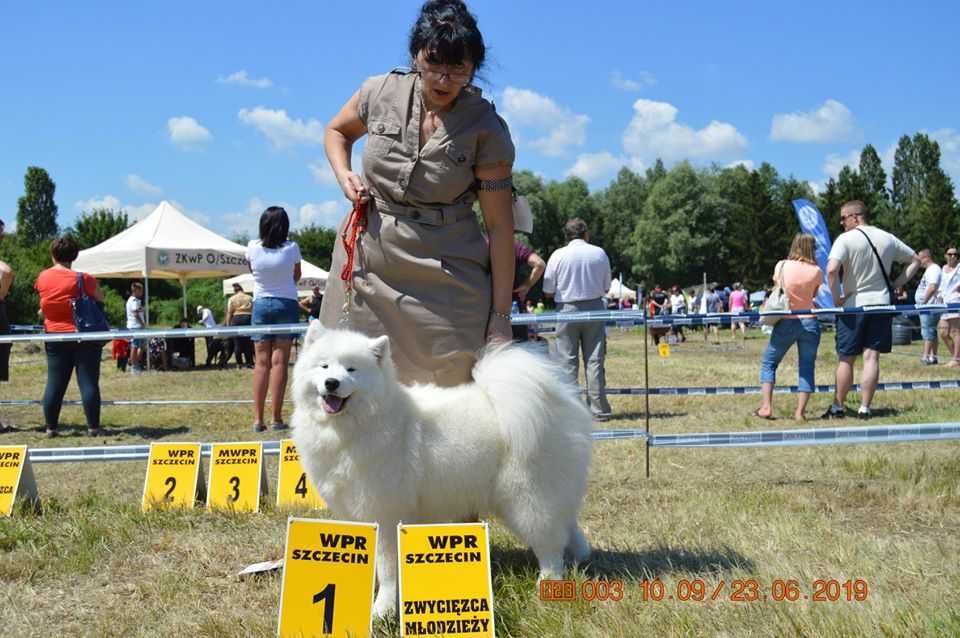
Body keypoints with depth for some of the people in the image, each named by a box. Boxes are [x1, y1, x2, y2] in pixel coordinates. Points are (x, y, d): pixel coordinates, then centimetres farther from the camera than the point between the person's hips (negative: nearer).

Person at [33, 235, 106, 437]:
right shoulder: (82, 279, -13)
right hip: (83, 336, -4)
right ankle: (93, 427, 1)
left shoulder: (43, 278, 1)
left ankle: (51, 427, 11)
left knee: (54, 383, 9)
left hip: (55, 337, 4)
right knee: (88, 382, 0)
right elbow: (100, 299, -1)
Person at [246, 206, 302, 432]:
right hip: (286, 304, -2)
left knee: (261, 362, 3)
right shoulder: (291, 248, -9)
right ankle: (277, 418, -3)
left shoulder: (253, 248, -6)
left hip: (261, 304, 2)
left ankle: (258, 419, 1)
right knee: (279, 360, -2)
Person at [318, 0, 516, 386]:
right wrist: (344, 175, 0)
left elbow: (499, 224, -8)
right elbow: (337, 131, 22)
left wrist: (500, 316, -11)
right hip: (368, 263, 3)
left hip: (446, 277, -2)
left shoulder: (485, 128, -9)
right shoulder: (382, 92, -1)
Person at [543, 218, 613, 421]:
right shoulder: (600, 254, 1)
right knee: (594, 361, 5)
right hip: (594, 309, 2)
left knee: (568, 361, 3)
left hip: (567, 310, -1)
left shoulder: (558, 255, -5)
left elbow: (548, 291, -3)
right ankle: (599, 409, 5)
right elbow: (606, 287, 8)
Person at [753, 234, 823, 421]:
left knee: (768, 363, 11)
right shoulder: (816, 271, -4)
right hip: (809, 322, 0)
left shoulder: (781, 266, -3)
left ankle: (766, 407, 1)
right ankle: (800, 411, 4)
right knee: (807, 367, 8)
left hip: (786, 323, 0)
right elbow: (814, 295, 5)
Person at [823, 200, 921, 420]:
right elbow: (915, 260, 16)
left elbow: (831, 270, -24)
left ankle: (837, 407, 12)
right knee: (872, 357, 3)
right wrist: (896, 284, 9)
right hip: (881, 303, 4)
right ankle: (865, 408, 3)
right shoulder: (887, 239, 7)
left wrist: (836, 298, -13)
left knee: (845, 359, 5)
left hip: (853, 305, -4)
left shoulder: (845, 239, -10)